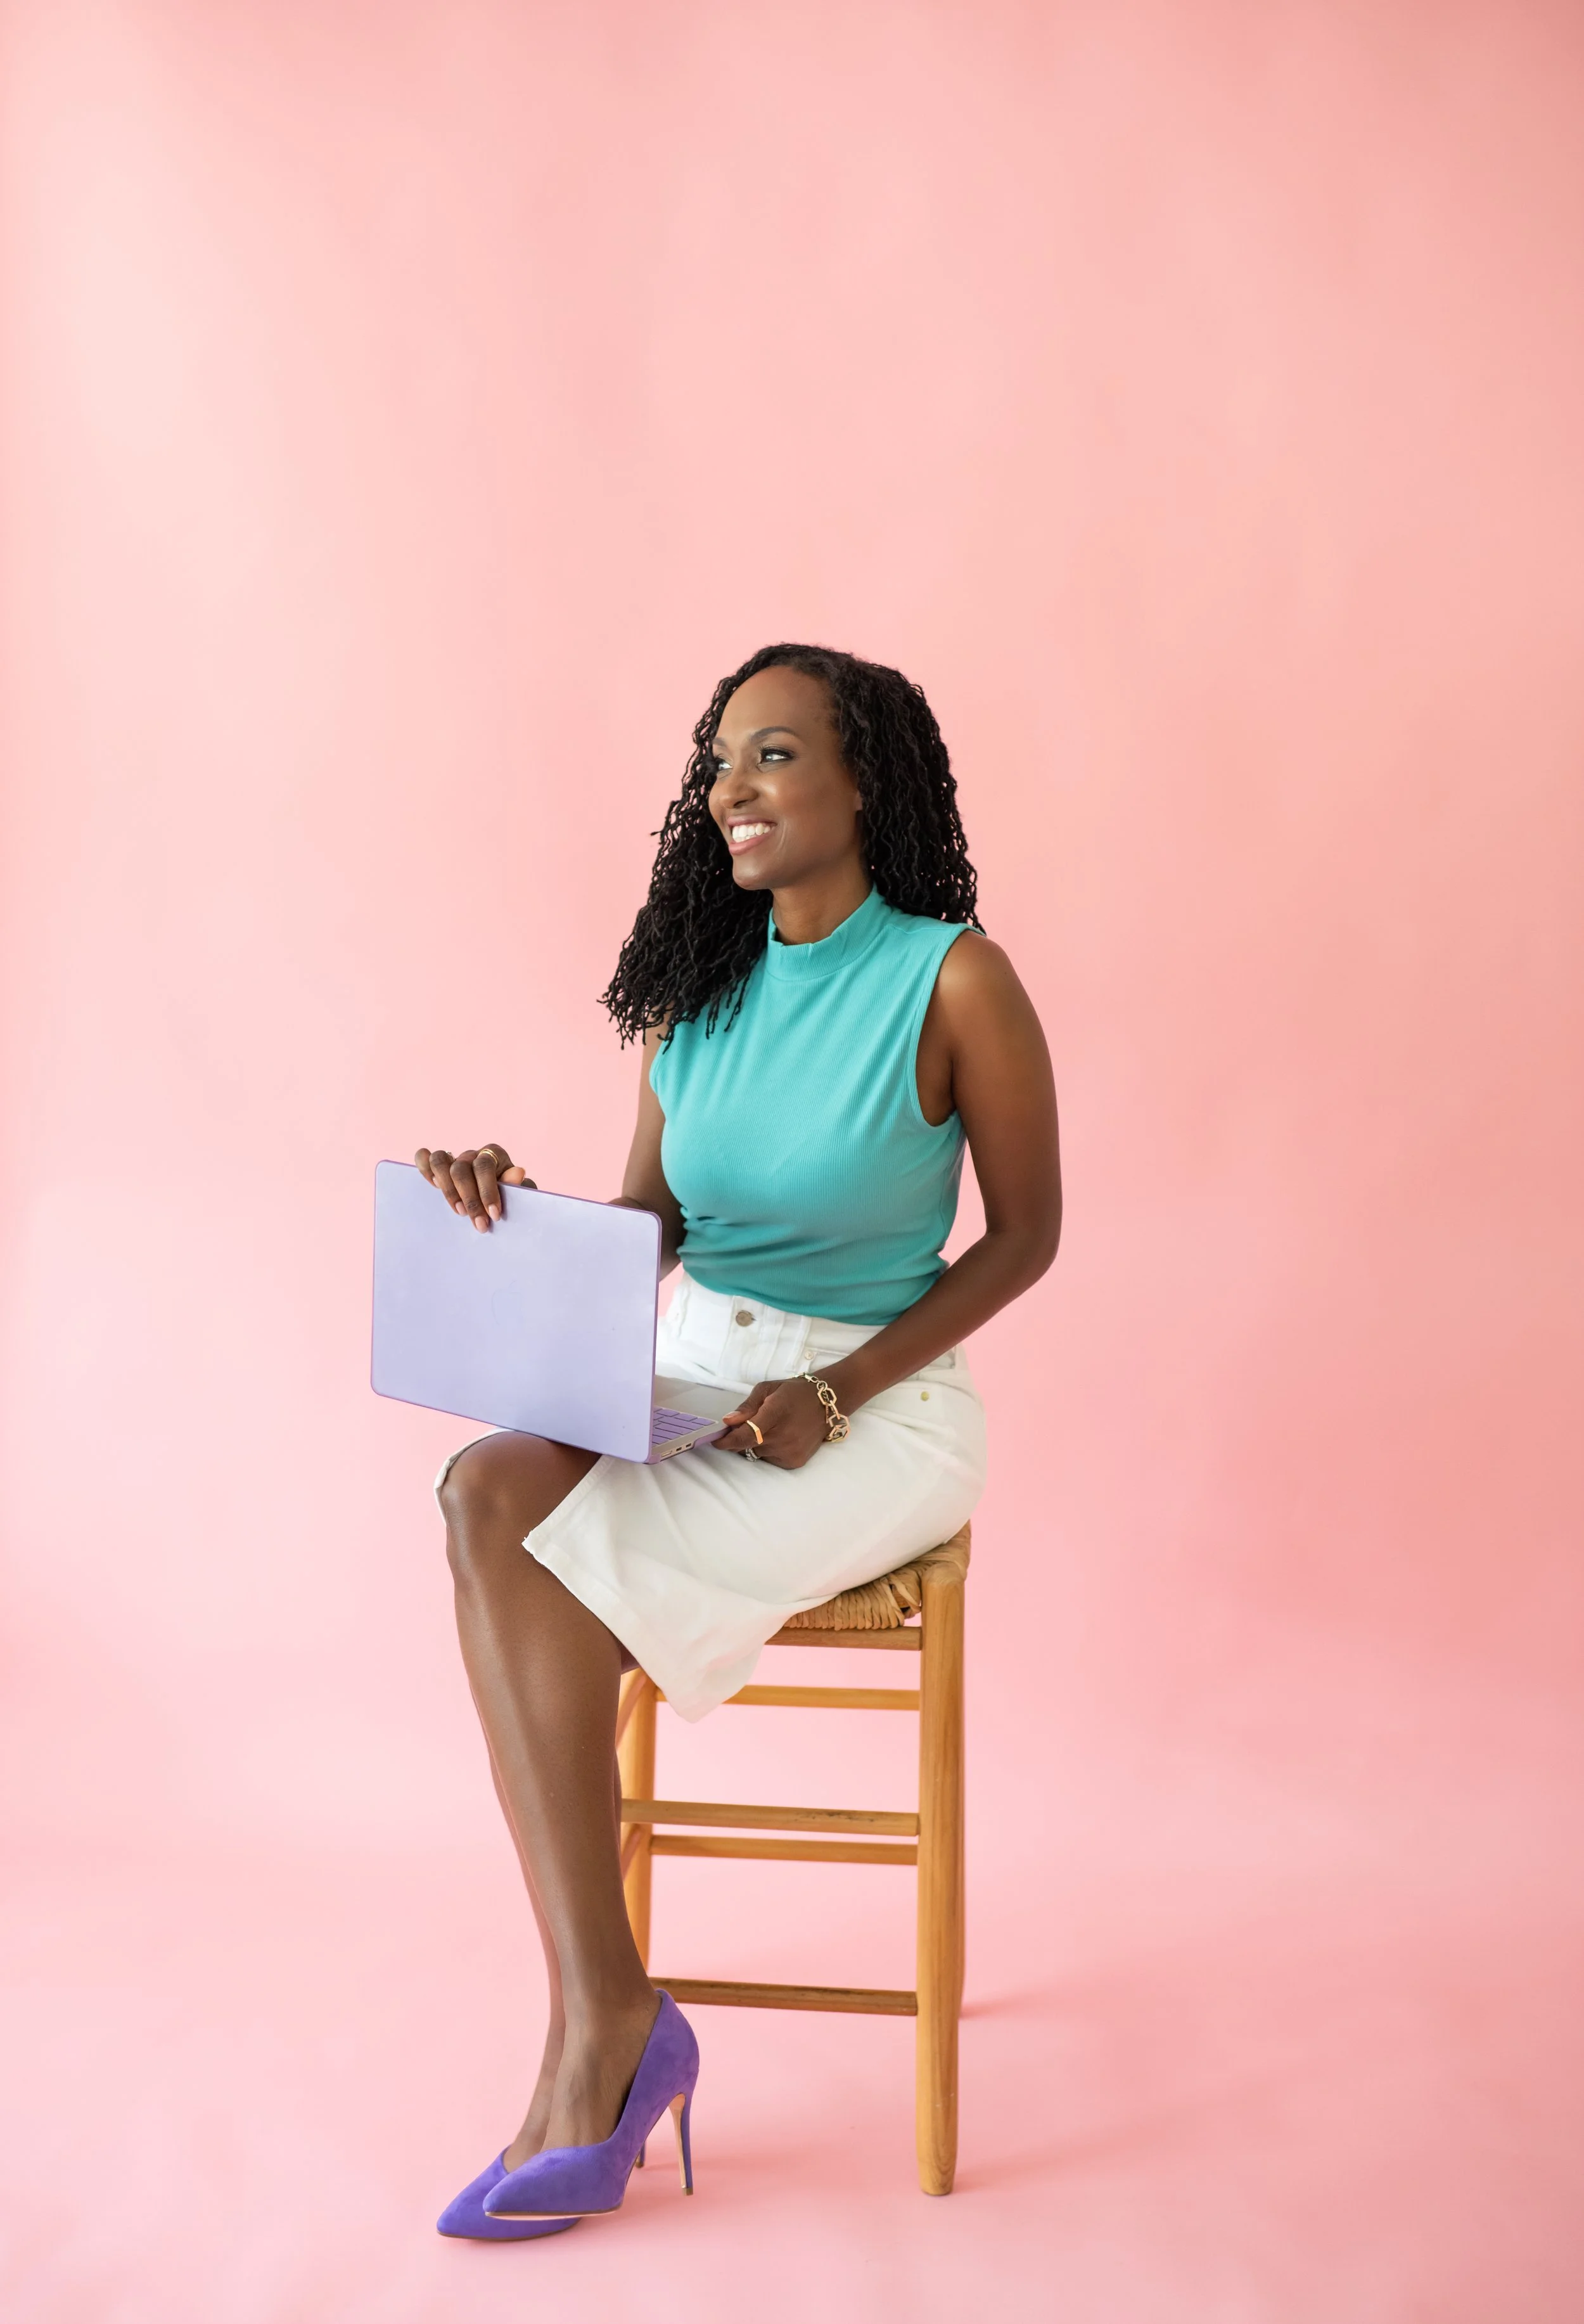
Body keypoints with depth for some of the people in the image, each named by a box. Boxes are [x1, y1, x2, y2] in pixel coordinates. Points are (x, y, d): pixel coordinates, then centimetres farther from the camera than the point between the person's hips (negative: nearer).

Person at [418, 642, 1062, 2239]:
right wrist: (517, 1208, -13)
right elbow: (646, 1225, 10)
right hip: (690, 1376, 6)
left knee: (547, 1563, -24)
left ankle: (600, 2030, -6)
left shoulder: (954, 981, -10)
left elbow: (1026, 1235, -5)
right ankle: (604, 2022, -22)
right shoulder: (702, 984, 7)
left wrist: (839, 1392, -15)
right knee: (492, 1485, -25)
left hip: (882, 1408, -5)